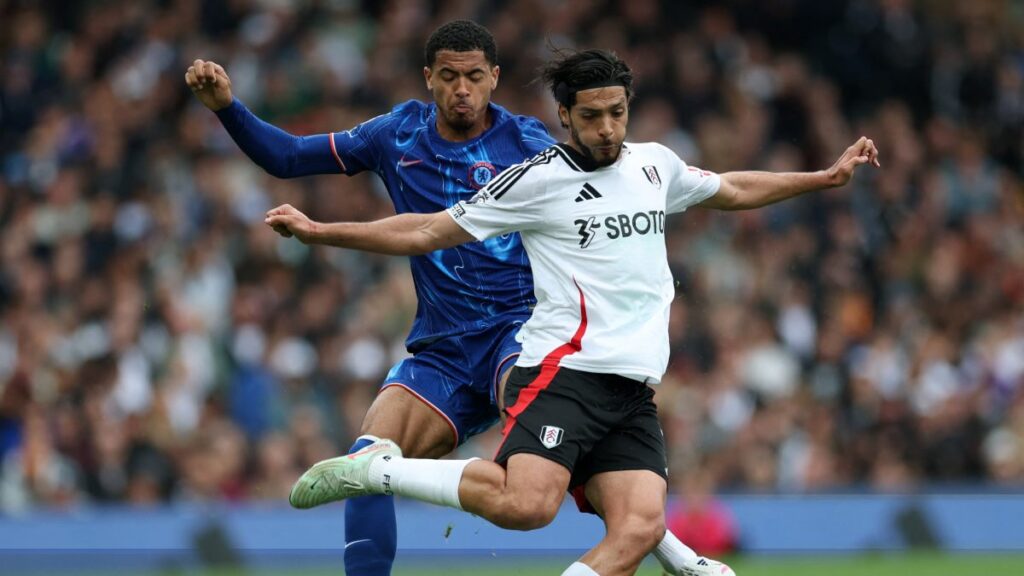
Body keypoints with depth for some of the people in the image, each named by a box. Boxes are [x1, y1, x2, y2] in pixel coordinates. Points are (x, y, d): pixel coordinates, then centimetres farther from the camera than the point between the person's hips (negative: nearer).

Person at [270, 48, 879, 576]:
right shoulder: (538, 179, -1)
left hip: (634, 393, 6)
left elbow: (733, 190, 37)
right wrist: (318, 230, -4)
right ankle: (376, 469, -11)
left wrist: (826, 177, 38)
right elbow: (429, 231, 2)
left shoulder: (656, 164, 17)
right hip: (564, 371, -6)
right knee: (525, 504, -29)